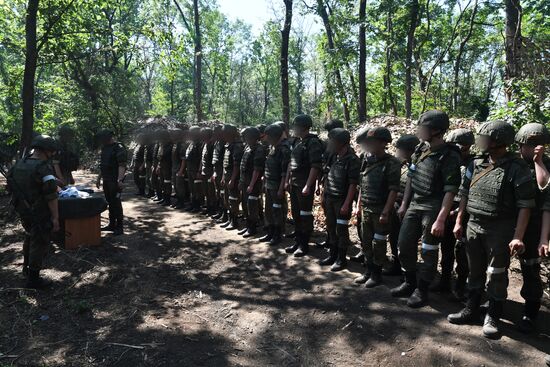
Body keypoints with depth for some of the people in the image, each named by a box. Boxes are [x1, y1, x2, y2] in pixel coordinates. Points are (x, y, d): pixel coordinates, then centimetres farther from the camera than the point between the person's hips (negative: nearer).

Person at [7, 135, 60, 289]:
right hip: (40, 214, -8)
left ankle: (27, 267, 46)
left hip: (23, 211, 8)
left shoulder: (19, 164, 2)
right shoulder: (44, 168, -23)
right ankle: (33, 279, 15)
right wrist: (55, 217, -18)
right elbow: (51, 196, -24)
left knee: (30, 237, 28)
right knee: (39, 243, 6)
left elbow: (11, 185, 11)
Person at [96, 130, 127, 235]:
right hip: (106, 180, 9)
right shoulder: (105, 148, 16)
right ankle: (112, 224, 23)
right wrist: (99, 178, 23)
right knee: (110, 202, 13)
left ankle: (119, 227, 1)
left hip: (115, 181, -9)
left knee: (116, 202, -6)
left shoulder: (119, 148, -13)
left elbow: (122, 166, -21)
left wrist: (120, 180, -30)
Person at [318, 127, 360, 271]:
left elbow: (353, 184, -16)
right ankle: (332, 254, 27)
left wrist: (346, 204, -18)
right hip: (329, 199, 7)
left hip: (342, 200, -7)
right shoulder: (334, 157, 7)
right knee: (331, 228, 14)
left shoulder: (352, 160, -15)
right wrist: (323, 195, 13)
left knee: (341, 230, 2)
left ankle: (341, 259, 15)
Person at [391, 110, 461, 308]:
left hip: (433, 208, -7)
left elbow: (450, 190, -18)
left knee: (429, 251, 6)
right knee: (404, 244, 11)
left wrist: (441, 219, -21)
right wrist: (404, 204, 13)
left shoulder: (449, 156, -16)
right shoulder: (421, 149, 5)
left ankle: (422, 290, 21)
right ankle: (410, 282, 30)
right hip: (414, 204, 7)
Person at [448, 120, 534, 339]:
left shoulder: (517, 168, -11)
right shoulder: (476, 164, 5)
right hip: (473, 225, 5)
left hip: (500, 230, -5)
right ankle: (471, 310, 29)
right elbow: (464, 194, 12)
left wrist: (518, 236, -18)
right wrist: (459, 221, 10)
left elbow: (525, 205, -13)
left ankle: (493, 317, 21)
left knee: (496, 275, 5)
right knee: (475, 270, 15)